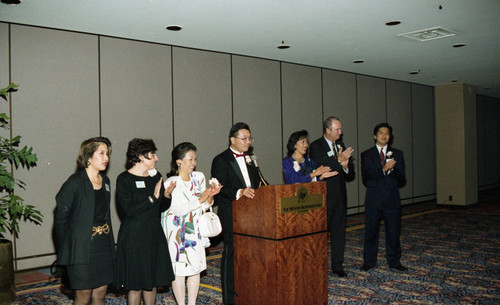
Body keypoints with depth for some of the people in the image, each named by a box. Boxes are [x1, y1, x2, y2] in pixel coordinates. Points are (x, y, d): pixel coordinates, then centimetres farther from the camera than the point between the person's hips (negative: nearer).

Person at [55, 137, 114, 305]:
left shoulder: (105, 180, 10)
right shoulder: (75, 182, -13)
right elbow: (60, 217, -10)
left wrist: (109, 243, 14)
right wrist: (67, 246, -6)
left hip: (103, 247, 7)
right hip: (81, 249, -6)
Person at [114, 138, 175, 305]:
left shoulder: (156, 176, 8)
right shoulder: (124, 179, -10)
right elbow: (129, 210, -20)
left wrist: (166, 195, -8)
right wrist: (153, 197, -21)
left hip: (155, 236, 6)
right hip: (134, 238, -6)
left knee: (152, 282, 13)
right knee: (135, 285, 2)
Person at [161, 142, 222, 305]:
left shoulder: (199, 177, 4)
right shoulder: (171, 183, -13)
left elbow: (204, 206, 7)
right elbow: (180, 209, -19)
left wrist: (211, 196, -12)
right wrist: (201, 199, -21)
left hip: (195, 229, 6)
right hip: (177, 231, -5)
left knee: (196, 268, 9)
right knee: (179, 269, -1)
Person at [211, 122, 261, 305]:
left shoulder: (249, 159, 17)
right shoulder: (221, 160, -6)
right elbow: (219, 188, -16)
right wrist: (239, 193, -29)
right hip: (231, 216, -7)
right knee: (231, 256, -1)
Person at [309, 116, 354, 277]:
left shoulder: (340, 145, 12)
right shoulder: (316, 146, -7)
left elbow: (350, 174, 10)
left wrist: (346, 166, -12)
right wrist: (339, 161, -25)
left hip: (340, 196, 6)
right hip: (324, 197, -6)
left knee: (339, 231, 9)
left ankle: (337, 265, 19)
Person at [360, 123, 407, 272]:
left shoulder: (397, 154, 9)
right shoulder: (366, 155, 4)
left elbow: (401, 178, 1)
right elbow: (366, 177, -9)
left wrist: (392, 169, -18)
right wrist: (383, 169, -21)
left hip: (392, 199, 1)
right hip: (373, 199, -1)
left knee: (393, 231, 7)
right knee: (371, 231, 5)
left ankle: (394, 261, 21)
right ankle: (369, 261, 18)